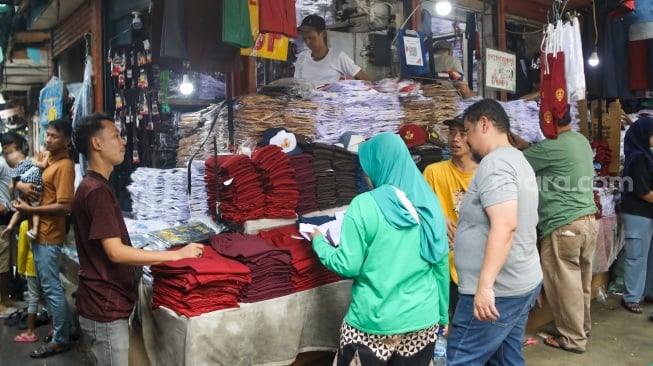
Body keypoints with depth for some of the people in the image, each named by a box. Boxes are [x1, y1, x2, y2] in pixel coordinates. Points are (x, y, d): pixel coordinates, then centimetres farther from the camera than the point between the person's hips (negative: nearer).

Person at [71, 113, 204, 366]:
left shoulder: (94, 186, 12)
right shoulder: (97, 190, -20)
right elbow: (116, 252, -25)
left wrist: (157, 258, 16)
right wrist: (176, 255, -22)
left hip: (105, 304, 10)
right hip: (105, 308, -10)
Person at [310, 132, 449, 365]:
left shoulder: (364, 205, -14)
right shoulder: (428, 203, 0)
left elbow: (348, 266, -12)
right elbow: (442, 263, 4)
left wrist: (318, 242, 5)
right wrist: (442, 312, 15)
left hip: (375, 321, -4)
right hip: (422, 318, 4)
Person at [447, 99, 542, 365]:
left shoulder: (494, 163, -16)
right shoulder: (516, 160, 16)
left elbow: (505, 226, -28)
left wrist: (485, 285, -30)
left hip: (497, 290, -10)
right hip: (522, 283, 10)